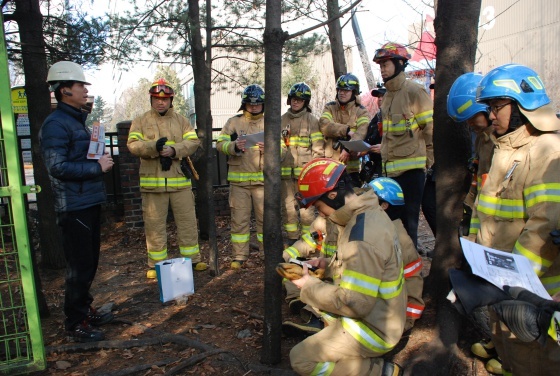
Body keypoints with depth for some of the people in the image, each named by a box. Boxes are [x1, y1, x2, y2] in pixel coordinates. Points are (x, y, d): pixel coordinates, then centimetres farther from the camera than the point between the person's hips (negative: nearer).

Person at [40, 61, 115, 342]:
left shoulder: (78, 121, 16)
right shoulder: (55, 124, -13)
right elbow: (57, 166, -21)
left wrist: (100, 159, 9)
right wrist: (97, 167, -17)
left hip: (90, 203, 9)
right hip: (74, 207, -9)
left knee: (89, 263, 18)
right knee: (80, 267, -1)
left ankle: (85, 309, 33)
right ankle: (75, 323, 13)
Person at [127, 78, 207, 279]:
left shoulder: (182, 120, 11)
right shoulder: (140, 121, 7)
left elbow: (193, 142, -1)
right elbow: (133, 145, -6)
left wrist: (173, 150, -18)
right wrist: (155, 147, -23)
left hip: (180, 180, 1)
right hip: (152, 182, -1)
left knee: (187, 221, 7)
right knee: (154, 224, 6)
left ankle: (192, 258, 21)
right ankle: (156, 264, 19)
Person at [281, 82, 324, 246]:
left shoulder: (312, 120, 1)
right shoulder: (282, 120, 12)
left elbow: (318, 148, -2)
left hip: (305, 172, -4)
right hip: (286, 171, 4)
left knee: (306, 209, -3)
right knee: (288, 208, 9)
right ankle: (292, 239, 21)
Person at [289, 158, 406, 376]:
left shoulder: (362, 236, -31)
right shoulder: (369, 214, 0)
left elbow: (356, 304, -29)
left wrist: (310, 287, -17)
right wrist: (328, 265, 3)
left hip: (373, 328, -9)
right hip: (379, 315, 9)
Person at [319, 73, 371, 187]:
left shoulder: (361, 111, 5)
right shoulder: (330, 107, 13)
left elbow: (362, 132, -14)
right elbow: (324, 125, -7)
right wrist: (346, 130, -16)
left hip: (351, 165, -1)